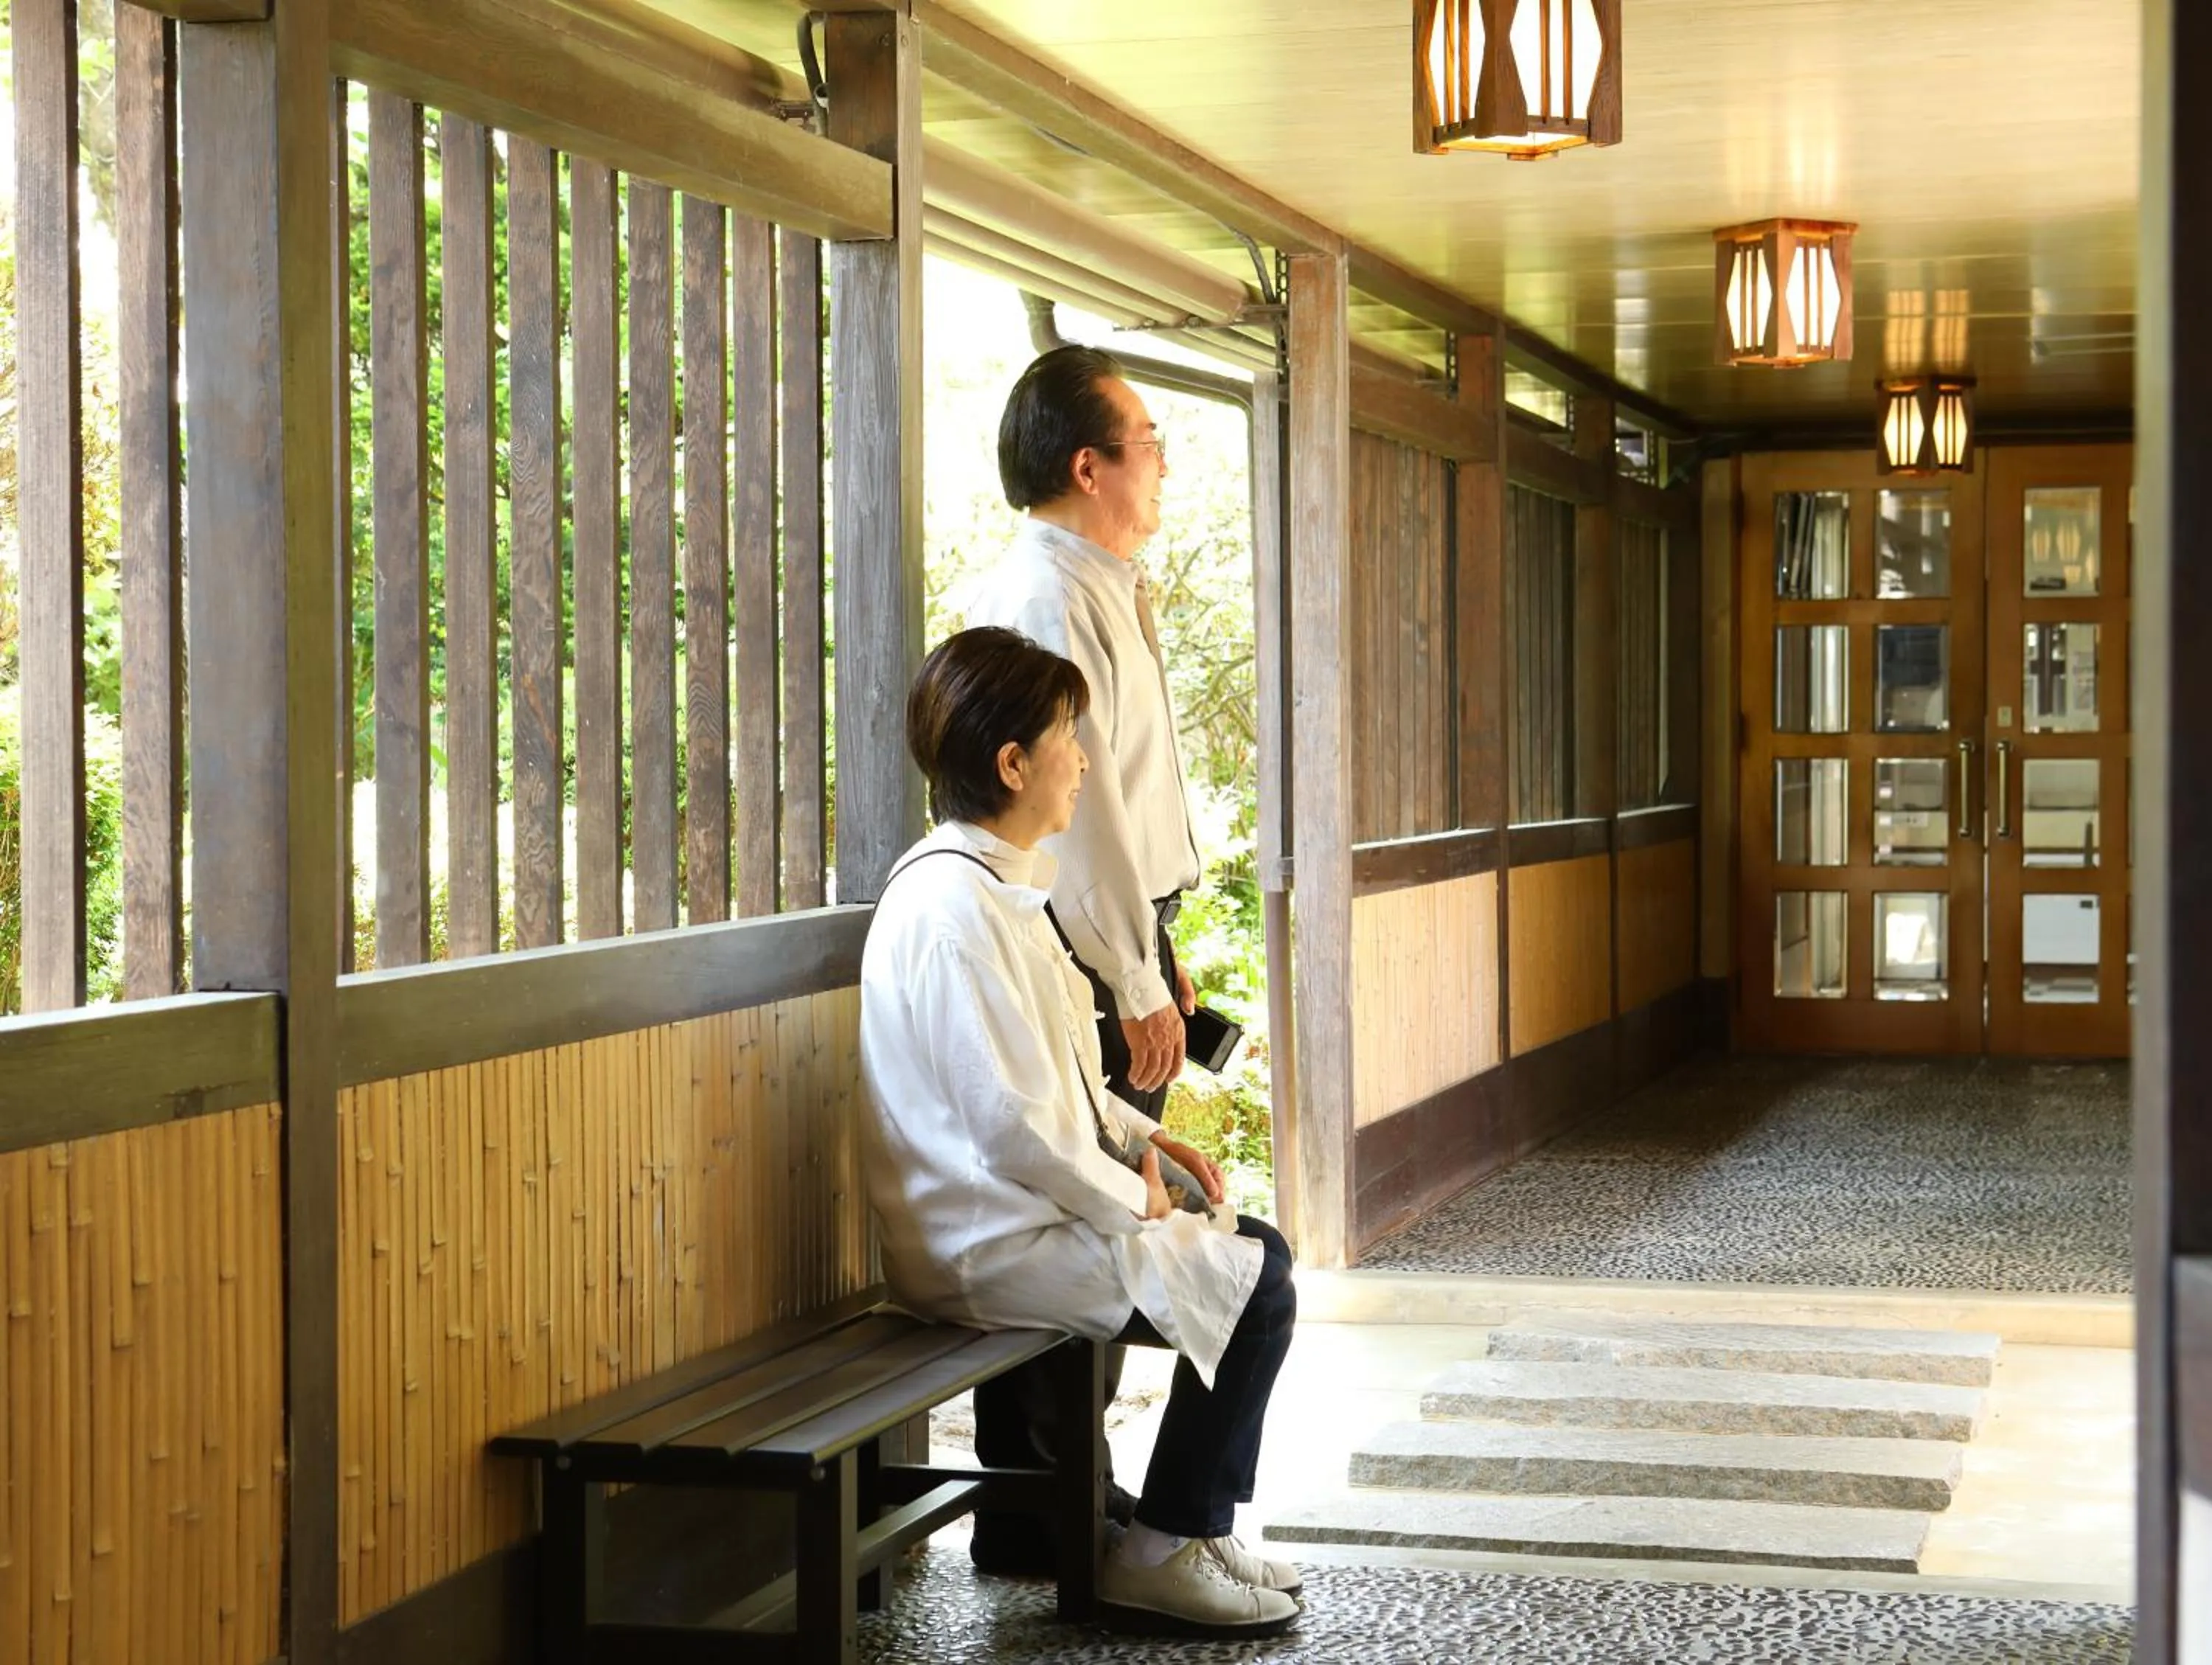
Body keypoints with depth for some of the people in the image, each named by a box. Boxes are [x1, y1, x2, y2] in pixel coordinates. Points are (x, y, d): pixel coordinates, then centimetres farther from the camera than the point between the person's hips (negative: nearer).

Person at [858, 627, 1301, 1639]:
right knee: (1253, 1288, -7)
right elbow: (1015, 1127, -26)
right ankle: (1162, 1556, 4)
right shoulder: (955, 910, -23)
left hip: (1010, 1213, 10)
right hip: (989, 1246, -10)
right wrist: (1131, 1200, -12)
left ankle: (1192, 1527, 21)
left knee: (1257, 1251, 13)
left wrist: (1139, 1137, 8)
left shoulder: (993, 884, 11)